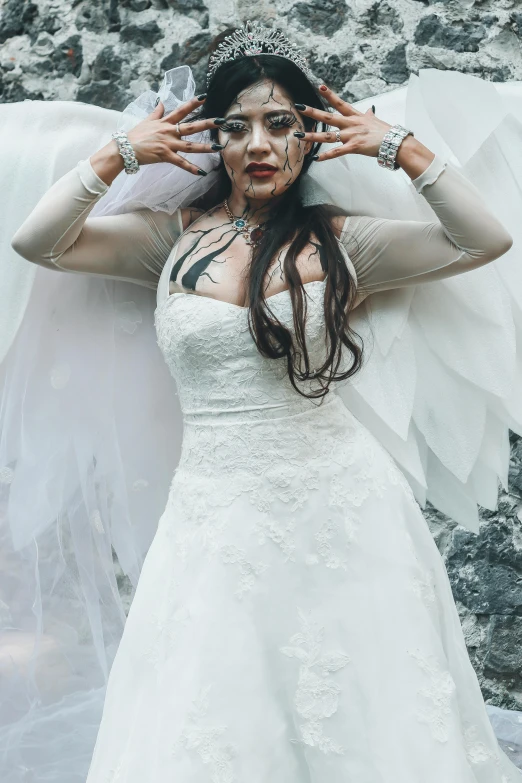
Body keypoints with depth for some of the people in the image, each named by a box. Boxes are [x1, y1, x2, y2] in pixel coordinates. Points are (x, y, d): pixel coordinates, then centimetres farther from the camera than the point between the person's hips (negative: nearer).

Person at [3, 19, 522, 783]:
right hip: (219, 514, 1)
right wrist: (123, 154, 1)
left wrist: (400, 149, 0)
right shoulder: (174, 236, 7)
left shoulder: (341, 239, 4)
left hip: (343, 510, 0)